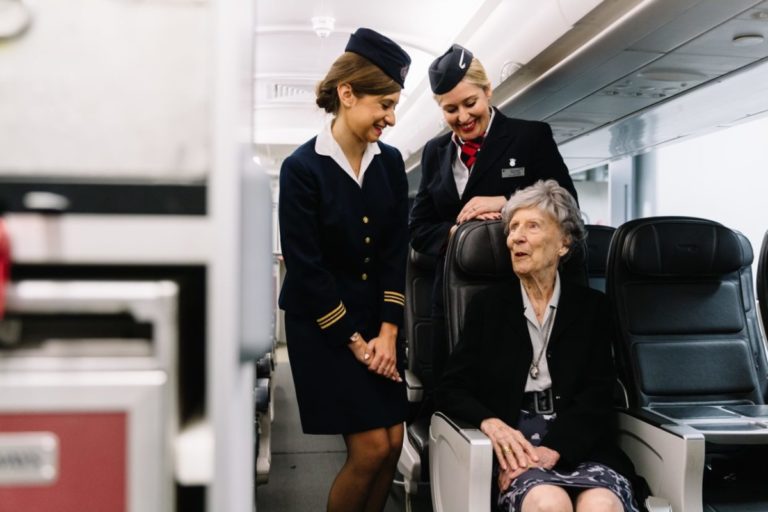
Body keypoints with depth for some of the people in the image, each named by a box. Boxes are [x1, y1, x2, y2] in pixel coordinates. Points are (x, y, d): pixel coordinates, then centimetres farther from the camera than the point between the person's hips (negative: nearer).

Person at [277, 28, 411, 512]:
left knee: (393, 442, 4)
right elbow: (305, 268, -14)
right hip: (322, 324, -5)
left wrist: (386, 332, -6)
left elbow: (397, 249, 2)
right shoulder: (302, 167, -14)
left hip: (378, 318, 5)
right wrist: (353, 341, -11)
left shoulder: (390, 162, 1)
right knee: (370, 448, -6)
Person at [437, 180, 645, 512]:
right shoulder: (487, 305, 11)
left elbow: (597, 395, 1)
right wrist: (491, 423, -17)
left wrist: (552, 449, -17)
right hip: (513, 445, -1)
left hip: (578, 445, 1)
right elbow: (451, 389, 5)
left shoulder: (592, 306, 11)